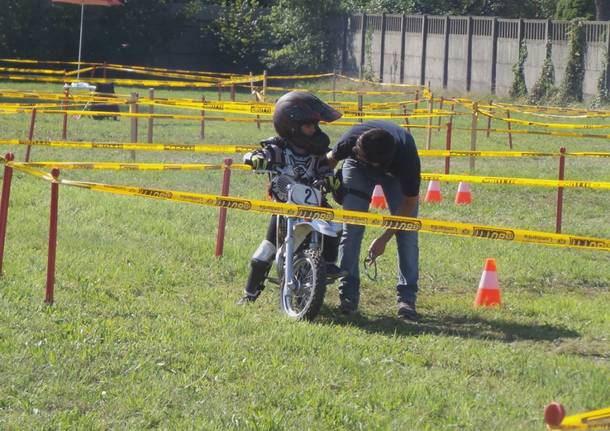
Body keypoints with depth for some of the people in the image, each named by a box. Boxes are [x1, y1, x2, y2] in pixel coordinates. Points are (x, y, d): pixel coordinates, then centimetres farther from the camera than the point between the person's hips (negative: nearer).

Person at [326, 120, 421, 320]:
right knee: (351, 227, -13)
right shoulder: (352, 139, -38)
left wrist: (384, 239, -28)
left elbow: (409, 202, -27)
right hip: (358, 170, 1)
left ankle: (407, 297, -8)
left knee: (407, 231, -14)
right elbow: (331, 159, -14)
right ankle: (348, 294, -8)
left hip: (395, 174, -1)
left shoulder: (407, 158, -41)